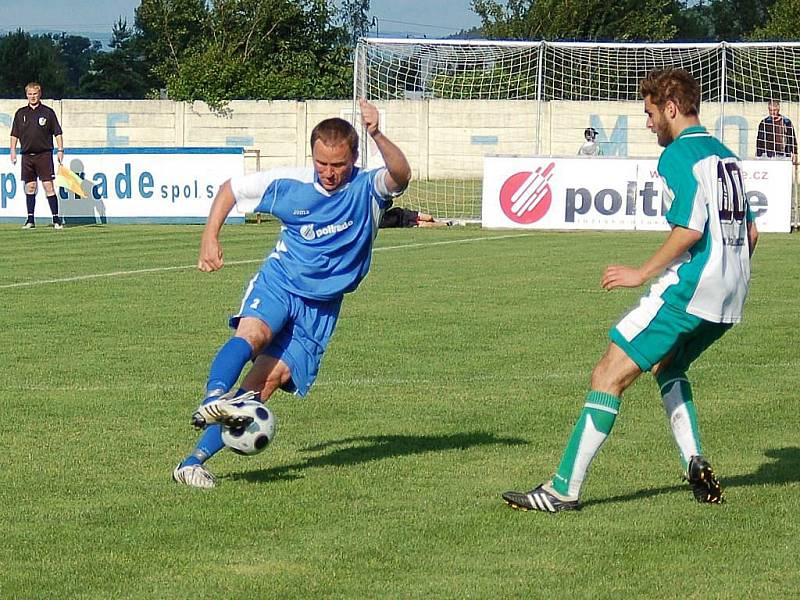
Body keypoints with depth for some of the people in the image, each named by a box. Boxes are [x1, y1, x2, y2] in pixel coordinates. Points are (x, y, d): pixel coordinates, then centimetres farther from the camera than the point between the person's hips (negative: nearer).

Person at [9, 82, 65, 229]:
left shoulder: (48, 112, 2)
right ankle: (30, 220, 10)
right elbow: (14, 134, 14)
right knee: (30, 187, 5)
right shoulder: (21, 113, 10)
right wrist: (13, 151, 6)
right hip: (27, 155, 3)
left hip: (44, 154, -3)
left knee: (48, 186, -7)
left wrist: (60, 150, -4)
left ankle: (56, 219, -6)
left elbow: (58, 133, 4)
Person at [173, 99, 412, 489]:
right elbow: (230, 190, 11)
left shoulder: (367, 189, -10)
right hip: (278, 281, 1)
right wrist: (210, 238, 0)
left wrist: (377, 136, -50)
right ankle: (212, 400, -58)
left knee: (271, 378, -15)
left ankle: (195, 460, -17)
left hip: (321, 306, -1)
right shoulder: (288, 183, -5)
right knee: (252, 333, -33)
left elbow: (401, 175, -33)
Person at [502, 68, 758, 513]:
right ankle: (696, 466, 13)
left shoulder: (679, 155, -9)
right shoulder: (726, 155, 18)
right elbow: (751, 232, 20)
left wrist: (642, 273, -12)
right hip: (731, 299, 9)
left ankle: (566, 488, -11)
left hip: (691, 288, -9)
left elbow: (690, 229, -19)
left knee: (610, 374, -8)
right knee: (667, 365, 30)